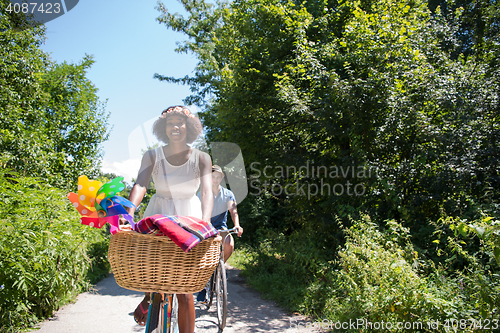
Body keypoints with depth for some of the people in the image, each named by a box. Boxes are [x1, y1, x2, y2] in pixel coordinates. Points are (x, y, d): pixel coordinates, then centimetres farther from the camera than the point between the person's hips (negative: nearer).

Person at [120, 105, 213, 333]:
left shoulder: (201, 158, -7)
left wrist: (204, 220, -40)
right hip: (158, 215, 2)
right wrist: (129, 211, -40)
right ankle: (150, 296, 20)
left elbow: (207, 191, -21)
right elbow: (140, 184, -20)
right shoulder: (152, 156, -4)